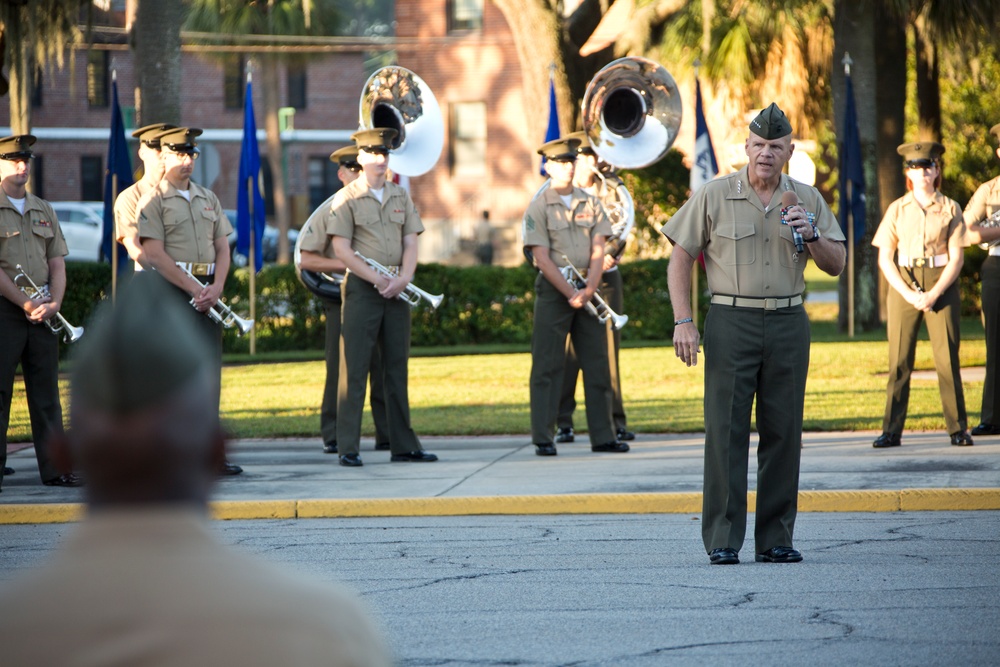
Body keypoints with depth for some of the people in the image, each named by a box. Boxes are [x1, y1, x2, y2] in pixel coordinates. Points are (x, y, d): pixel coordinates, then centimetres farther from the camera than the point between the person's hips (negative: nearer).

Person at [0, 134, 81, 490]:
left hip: (42, 312, 6)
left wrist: (54, 302, -4)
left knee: (47, 392, 6)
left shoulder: (43, 210, 15)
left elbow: (57, 263, 13)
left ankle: (55, 468, 9)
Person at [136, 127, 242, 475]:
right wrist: (193, 289, -14)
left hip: (208, 293, 6)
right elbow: (155, 254, -11)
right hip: (171, 291, -6)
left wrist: (216, 287, -4)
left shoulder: (208, 198, 17)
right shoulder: (152, 201, -3)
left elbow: (222, 247, 13)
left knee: (210, 370, 4)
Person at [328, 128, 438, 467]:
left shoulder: (401, 197, 12)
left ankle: (404, 445, 14)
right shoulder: (346, 199, -3)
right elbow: (342, 249, -9)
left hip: (396, 290, 5)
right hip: (361, 288, -5)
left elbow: (410, 243, 8)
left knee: (397, 368, 9)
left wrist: (403, 278, -10)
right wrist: (378, 280, -14)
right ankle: (348, 448, -5)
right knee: (355, 369, -5)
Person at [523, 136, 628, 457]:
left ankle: (603, 436, 9)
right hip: (553, 288, -4)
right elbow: (542, 258, -9)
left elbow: (598, 252, 4)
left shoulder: (591, 203, 9)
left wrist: (588, 290, -11)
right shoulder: (538, 207, -3)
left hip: (587, 289, 4)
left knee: (597, 364, 5)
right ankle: (543, 438, -2)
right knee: (547, 366, -4)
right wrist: (570, 293, -14)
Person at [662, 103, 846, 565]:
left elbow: (835, 265, 10)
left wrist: (811, 236, -10)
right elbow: (680, 258, 3)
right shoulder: (714, 197, 1)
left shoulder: (807, 200, 8)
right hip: (731, 321, -3)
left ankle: (776, 540, 9)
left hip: (788, 323, 3)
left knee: (783, 432, 3)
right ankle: (722, 540, -4)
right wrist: (683, 322, -5)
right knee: (726, 431, -6)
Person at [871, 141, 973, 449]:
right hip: (903, 286, 1)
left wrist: (934, 294, -11)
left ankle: (958, 428, 3)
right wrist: (909, 294, -9)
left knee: (947, 359, -3)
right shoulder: (897, 209, 6)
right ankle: (892, 431, 1)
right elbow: (884, 259, 4)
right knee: (899, 361, -1)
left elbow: (957, 258, 0)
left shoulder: (950, 209, 3)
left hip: (941, 286, -1)